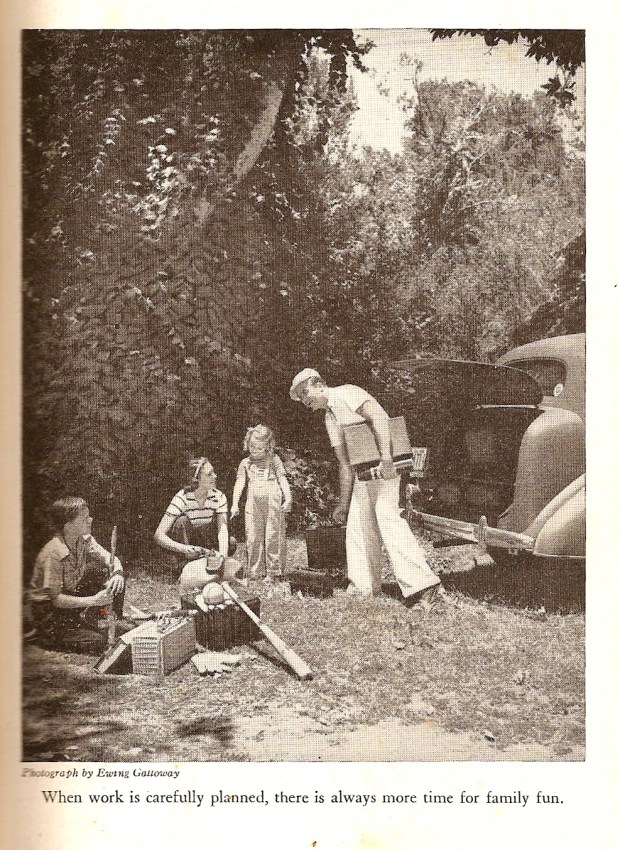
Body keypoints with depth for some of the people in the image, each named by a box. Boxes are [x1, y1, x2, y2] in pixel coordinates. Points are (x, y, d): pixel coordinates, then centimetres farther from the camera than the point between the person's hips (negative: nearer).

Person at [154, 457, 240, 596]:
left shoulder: (218, 497, -16)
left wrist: (222, 555, -47)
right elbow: (159, 535, -31)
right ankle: (188, 566, -22)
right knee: (182, 521, -33)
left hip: (205, 540, 3)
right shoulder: (182, 498, -26)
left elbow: (222, 529, -27)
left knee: (231, 542, -25)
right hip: (186, 542, -3)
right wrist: (185, 549, -46)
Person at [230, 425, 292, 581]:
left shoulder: (274, 460, 9)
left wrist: (288, 498, -8)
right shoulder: (246, 463, 15)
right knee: (252, 537, 3)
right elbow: (240, 482, 10)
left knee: (273, 536, -2)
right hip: (253, 502, 3)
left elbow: (282, 479, 4)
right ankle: (255, 572, 11)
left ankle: (273, 572, 4)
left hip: (273, 502, -3)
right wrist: (234, 504, 1)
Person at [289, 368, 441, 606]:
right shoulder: (330, 417, 20)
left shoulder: (345, 394, -6)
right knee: (357, 527, 11)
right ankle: (364, 588, 20)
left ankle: (420, 583, -21)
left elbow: (379, 417, -21)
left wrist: (385, 456, -30)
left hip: (386, 467, -10)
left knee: (388, 519, -19)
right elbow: (345, 463, 20)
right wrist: (343, 502, 18)